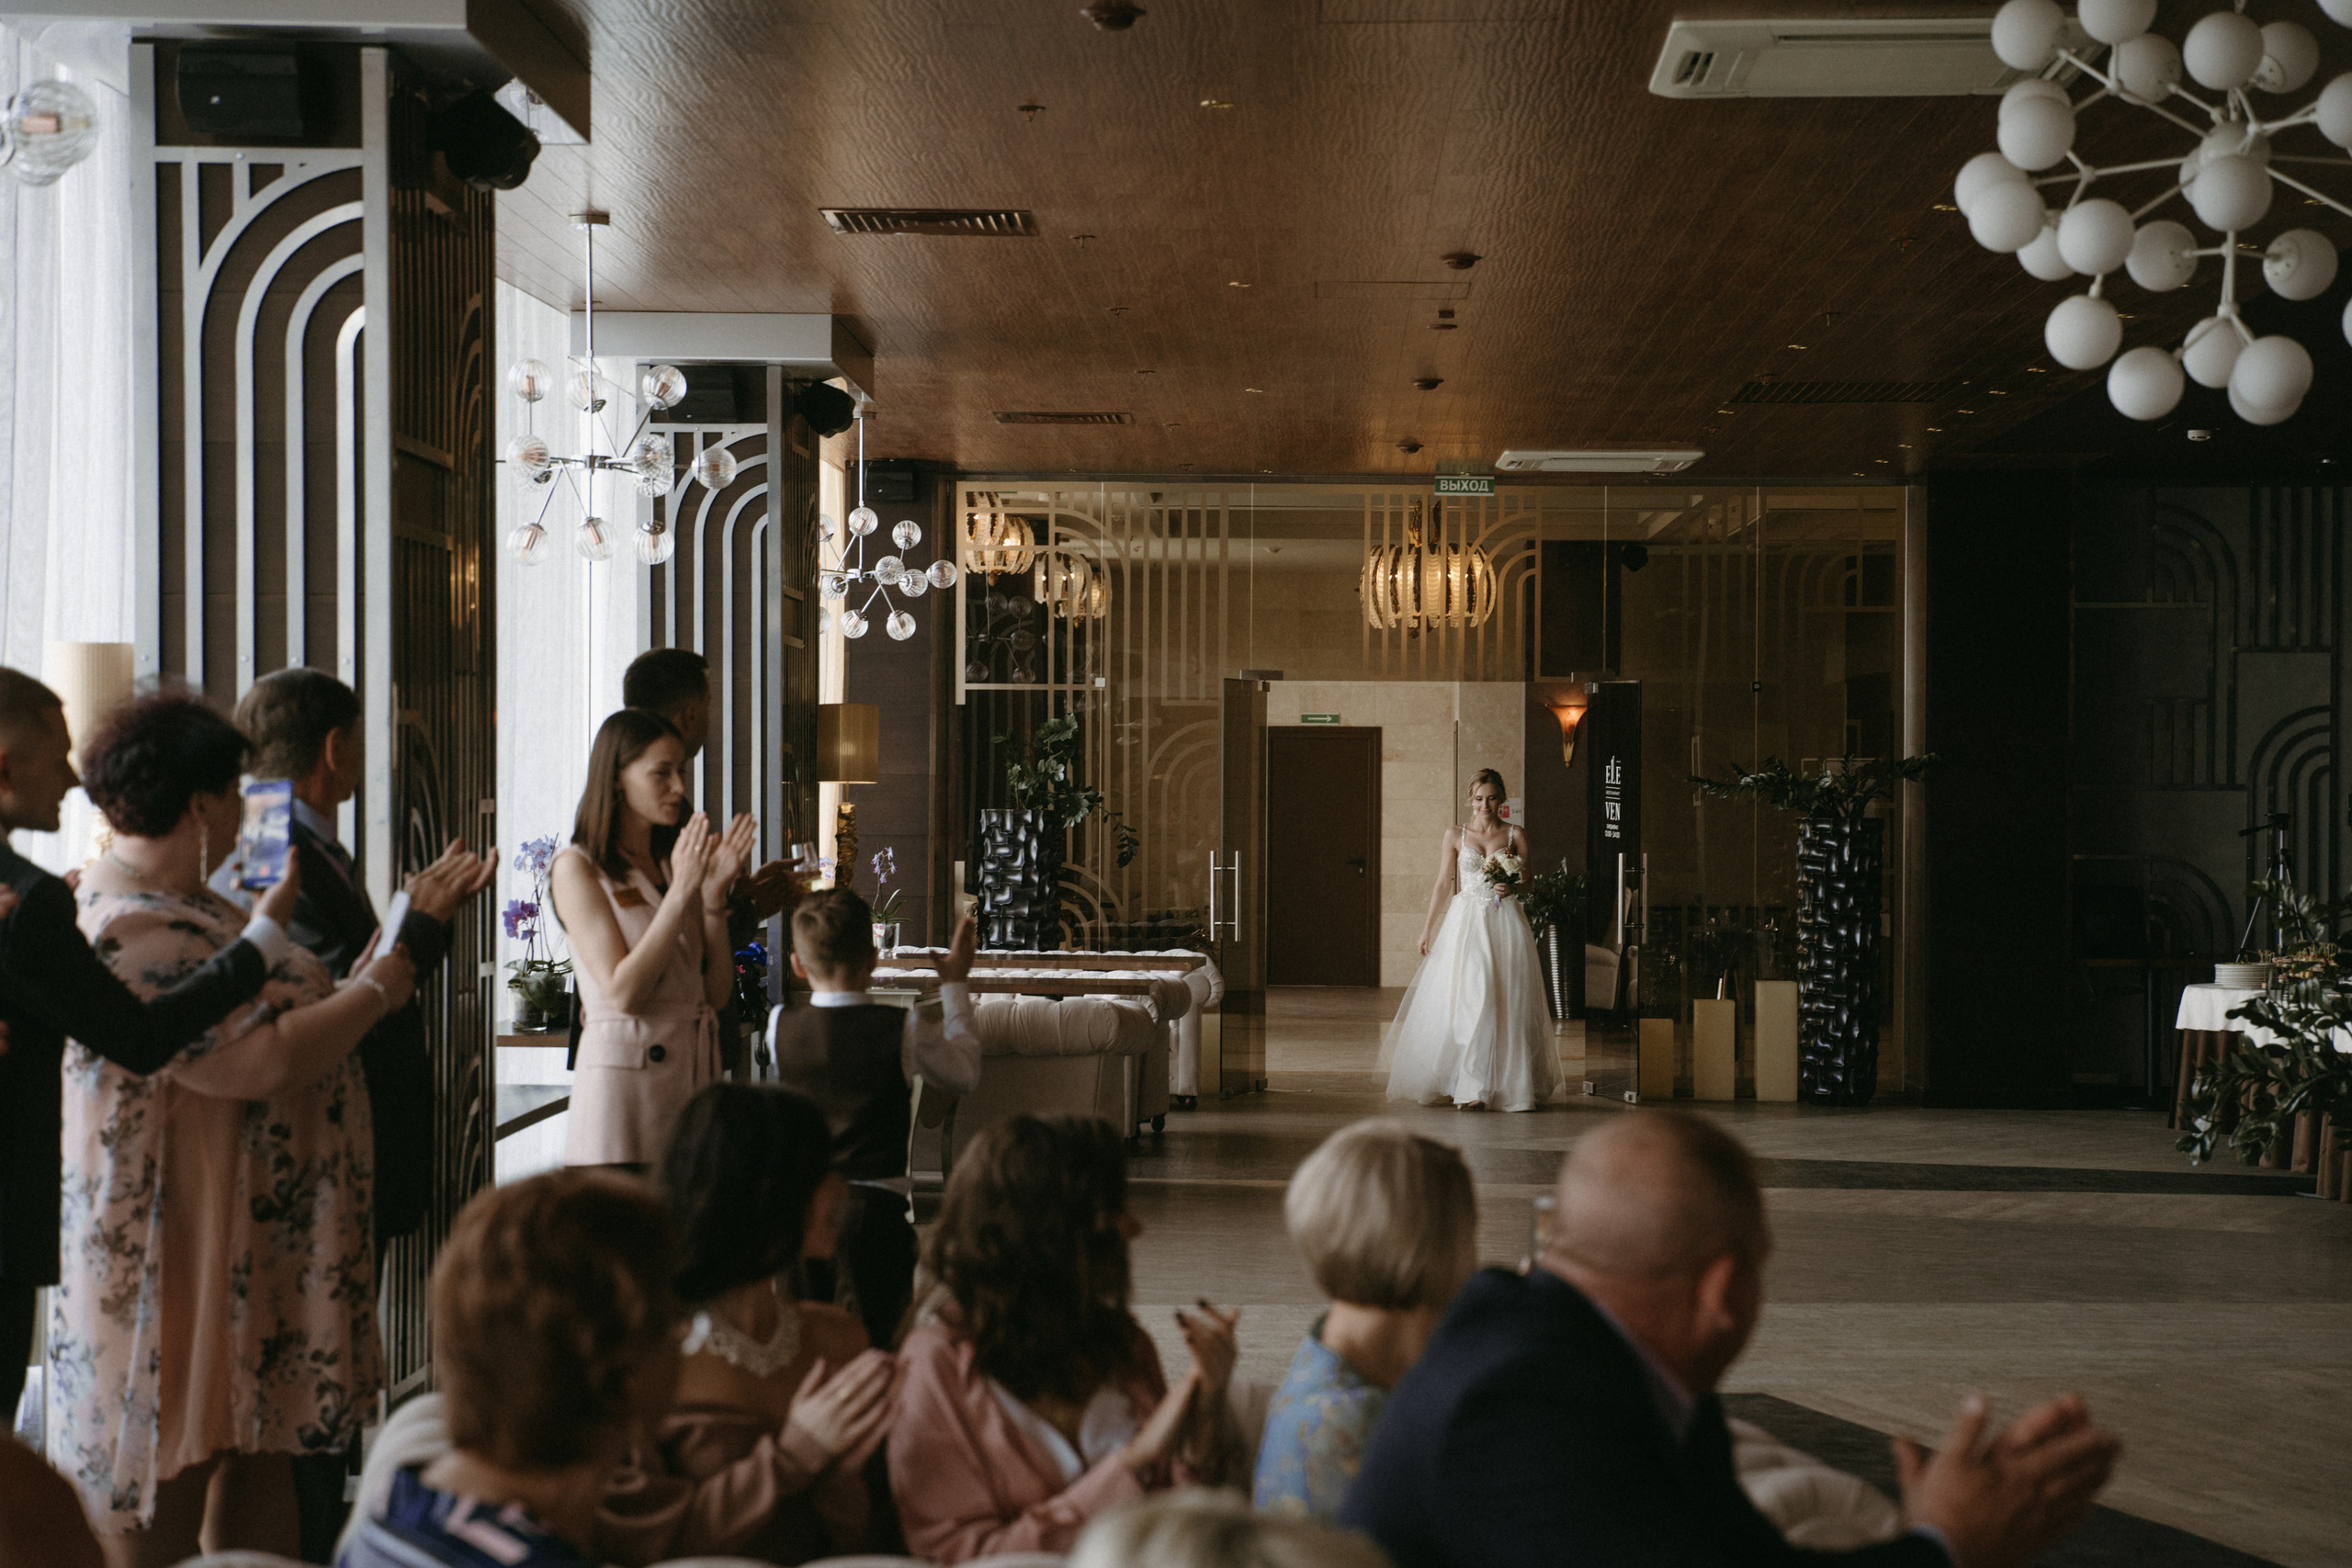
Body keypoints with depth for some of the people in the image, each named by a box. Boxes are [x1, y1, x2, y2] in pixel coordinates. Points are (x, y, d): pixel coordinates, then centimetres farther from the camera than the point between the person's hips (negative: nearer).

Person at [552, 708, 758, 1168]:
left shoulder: (677, 863, 13)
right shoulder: (577, 868, -3)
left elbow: (716, 991, 7)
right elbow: (622, 992, -14)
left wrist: (715, 893, -2)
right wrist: (680, 892, -15)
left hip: (696, 1068, 5)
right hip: (624, 1075, -5)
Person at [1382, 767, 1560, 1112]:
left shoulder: (1515, 835, 6)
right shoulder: (1456, 835, 8)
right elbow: (1442, 884, 9)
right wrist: (1428, 928, 6)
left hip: (1504, 922, 0)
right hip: (1465, 922, 0)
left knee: (1503, 1002, -4)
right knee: (1464, 997, -10)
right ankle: (1472, 1086, -8)